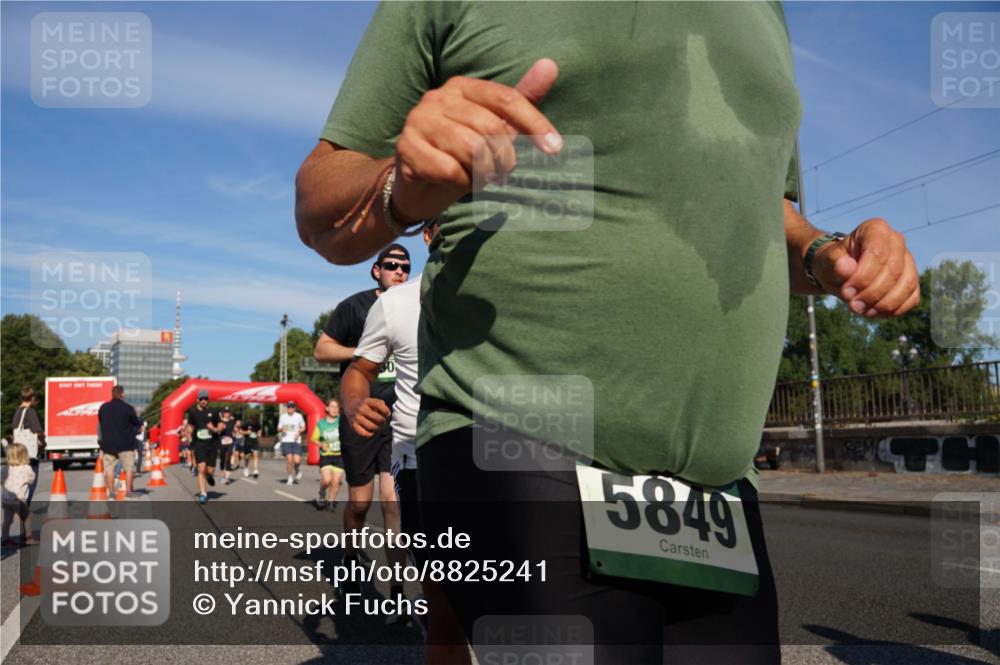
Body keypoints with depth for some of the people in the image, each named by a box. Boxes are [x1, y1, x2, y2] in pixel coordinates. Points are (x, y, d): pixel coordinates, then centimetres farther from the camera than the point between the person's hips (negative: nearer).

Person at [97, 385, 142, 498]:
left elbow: (100, 423, 14)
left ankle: (111, 491, 5)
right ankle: (128, 490, 1)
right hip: (124, 443, -3)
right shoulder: (128, 408, -8)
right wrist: (140, 423, 23)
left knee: (109, 468, 7)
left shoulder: (103, 408, 5)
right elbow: (137, 423, 1)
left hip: (107, 443, 3)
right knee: (129, 467, 5)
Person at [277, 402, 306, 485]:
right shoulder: (283, 416, 6)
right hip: (286, 441, 1)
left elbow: (303, 427, 13)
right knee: (289, 460, -8)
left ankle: (296, 469, 24)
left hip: (296, 441, 0)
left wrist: (299, 431, -7)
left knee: (297, 461, -11)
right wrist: (282, 429, -10)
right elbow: (279, 429, 13)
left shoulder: (299, 416, 3)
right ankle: (290, 477, 10)